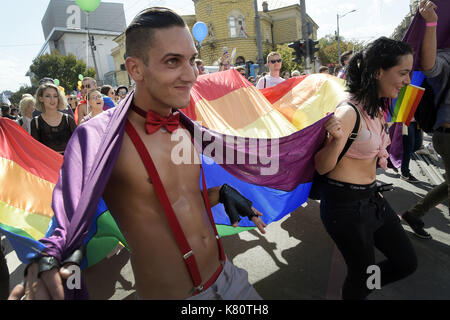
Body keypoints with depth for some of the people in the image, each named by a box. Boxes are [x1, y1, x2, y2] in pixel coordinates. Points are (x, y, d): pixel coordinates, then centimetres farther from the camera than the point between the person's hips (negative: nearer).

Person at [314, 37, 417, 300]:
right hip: (345, 203, -9)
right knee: (362, 275, 10)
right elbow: (322, 168, -20)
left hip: (372, 197, 9)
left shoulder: (377, 109, 6)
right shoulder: (349, 112, -22)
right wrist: (338, 139, -38)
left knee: (406, 263, 18)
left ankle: (357, 289, 40)